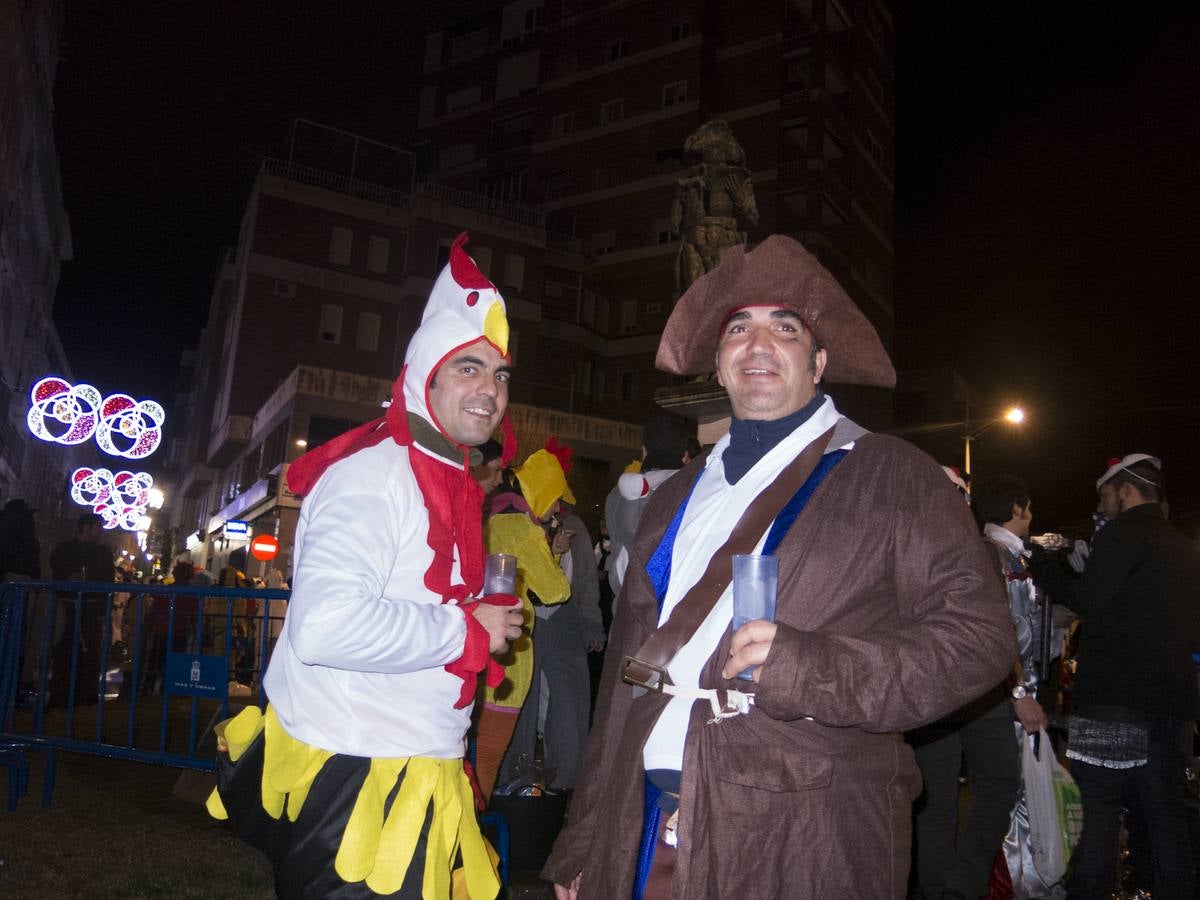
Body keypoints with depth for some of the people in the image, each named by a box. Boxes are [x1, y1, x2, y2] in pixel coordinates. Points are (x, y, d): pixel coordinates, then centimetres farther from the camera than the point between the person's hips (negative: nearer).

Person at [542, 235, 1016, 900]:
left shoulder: (894, 478, -1)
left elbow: (978, 635, -8)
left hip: (803, 844, -4)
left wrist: (814, 667, -22)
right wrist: (582, 842, 12)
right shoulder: (676, 498, 13)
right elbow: (624, 668, 13)